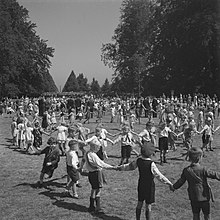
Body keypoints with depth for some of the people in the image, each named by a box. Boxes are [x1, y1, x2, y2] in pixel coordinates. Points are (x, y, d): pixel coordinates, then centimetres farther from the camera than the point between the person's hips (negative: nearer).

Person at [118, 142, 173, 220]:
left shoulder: (138, 160, -8)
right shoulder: (151, 164, -26)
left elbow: (130, 166, 8)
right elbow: (159, 176, -23)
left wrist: (120, 168, 27)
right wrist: (169, 183, -17)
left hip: (141, 185, 6)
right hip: (149, 186, -6)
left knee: (139, 204, 20)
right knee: (148, 206, 8)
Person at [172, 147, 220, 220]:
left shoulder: (186, 170, -5)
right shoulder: (203, 170, -18)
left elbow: (181, 181, 4)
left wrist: (174, 187, 22)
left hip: (193, 197, 4)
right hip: (204, 197, -4)